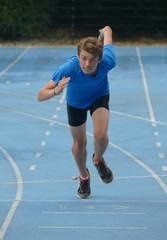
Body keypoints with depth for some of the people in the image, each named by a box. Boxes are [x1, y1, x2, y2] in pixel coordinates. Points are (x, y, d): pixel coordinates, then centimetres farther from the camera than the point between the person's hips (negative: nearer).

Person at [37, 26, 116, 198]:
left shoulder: (108, 62, -39)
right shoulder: (68, 69, -43)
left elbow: (107, 30, -19)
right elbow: (40, 96, -39)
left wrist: (104, 33, 5)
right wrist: (56, 91, -60)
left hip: (99, 97, 0)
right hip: (76, 102, 0)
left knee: (101, 136, -22)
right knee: (79, 144, 13)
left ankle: (98, 160, 15)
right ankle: (84, 177, 46)